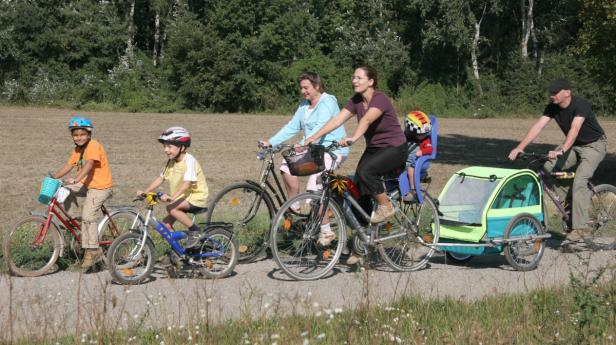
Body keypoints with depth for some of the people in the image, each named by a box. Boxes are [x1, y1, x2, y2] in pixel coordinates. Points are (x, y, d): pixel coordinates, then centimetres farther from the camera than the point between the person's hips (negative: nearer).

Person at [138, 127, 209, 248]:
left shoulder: (189, 160, -20)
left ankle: (195, 231, -16)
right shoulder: (171, 162, 6)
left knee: (171, 208, -29)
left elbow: (187, 183, -31)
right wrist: (145, 192, -5)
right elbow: (160, 178, 6)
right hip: (182, 197, 8)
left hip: (196, 196, -8)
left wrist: (172, 197, -43)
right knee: (166, 224, -2)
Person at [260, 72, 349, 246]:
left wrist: (303, 145, -40)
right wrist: (271, 142, -4)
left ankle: (326, 231, -8)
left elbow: (321, 127, -27)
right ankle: (294, 206, 2)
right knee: (287, 164, -10)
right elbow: (292, 127, 8)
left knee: (313, 189, -19)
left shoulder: (327, 101, -13)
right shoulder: (304, 105, 14)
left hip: (333, 150, -9)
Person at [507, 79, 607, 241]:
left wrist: (561, 151, -57)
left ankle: (581, 227, -21)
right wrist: (519, 147, -26)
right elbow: (538, 126, -15)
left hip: (594, 145, -7)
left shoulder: (581, 105, -29)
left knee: (579, 181, -23)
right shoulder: (552, 107, -9)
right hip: (573, 145, 7)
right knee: (549, 167, -13)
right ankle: (571, 201, 4)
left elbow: (574, 129, -42)